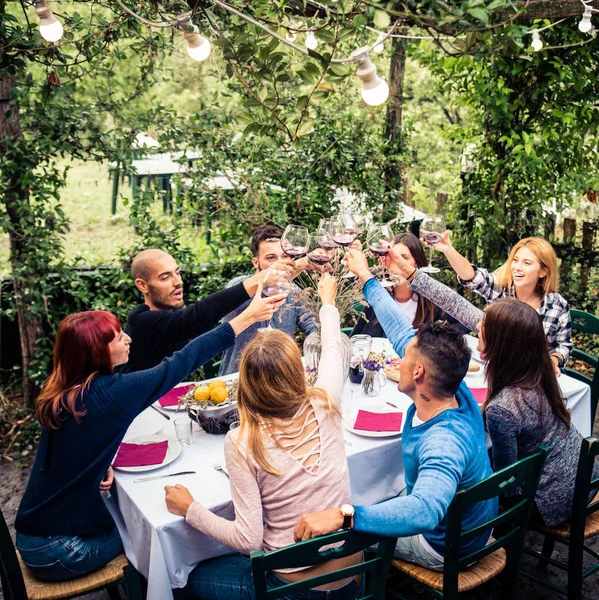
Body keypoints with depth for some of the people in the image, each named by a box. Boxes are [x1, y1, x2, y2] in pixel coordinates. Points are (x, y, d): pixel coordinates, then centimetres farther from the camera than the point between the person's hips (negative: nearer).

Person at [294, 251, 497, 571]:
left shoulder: (444, 441, -41)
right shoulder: (455, 391, -17)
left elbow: (424, 511, -58)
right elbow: (401, 330, -8)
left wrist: (342, 515, -66)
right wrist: (365, 276, 0)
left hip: (446, 547, -7)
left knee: (339, 537, 8)